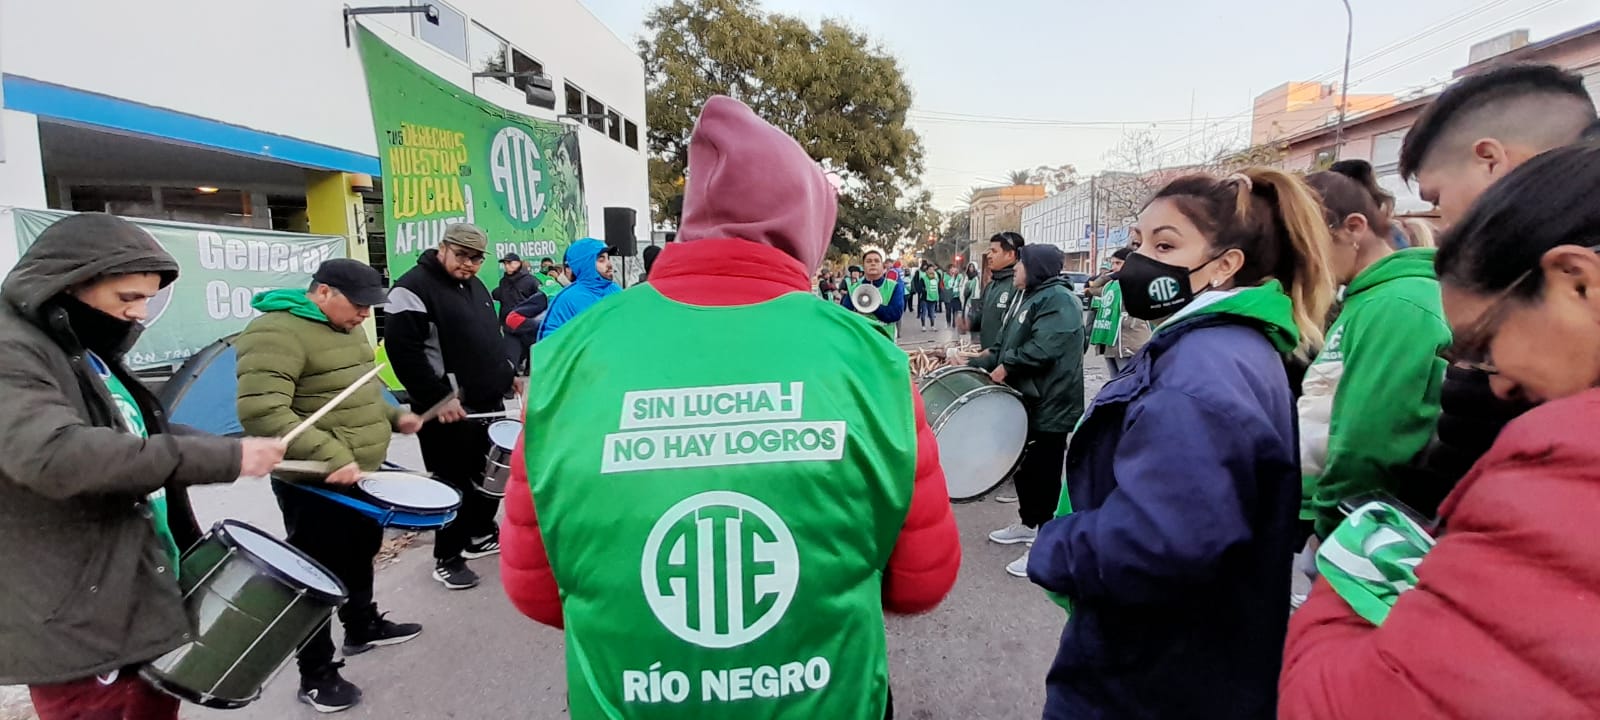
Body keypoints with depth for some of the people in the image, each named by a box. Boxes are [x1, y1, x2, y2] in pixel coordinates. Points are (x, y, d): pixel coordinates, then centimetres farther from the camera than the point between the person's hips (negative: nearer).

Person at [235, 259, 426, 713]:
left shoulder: (342, 328, 11)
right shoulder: (275, 334, -21)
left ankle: (362, 628, 46)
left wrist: (392, 417, 11)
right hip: (315, 485, -9)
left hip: (363, 473, 9)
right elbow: (262, 413, -29)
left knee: (362, 553, 24)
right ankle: (317, 676, 22)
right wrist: (330, 457, -32)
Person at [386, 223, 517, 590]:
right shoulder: (413, 288, -14)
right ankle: (447, 559, 17)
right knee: (454, 485, 1)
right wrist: (439, 397, -22)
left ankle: (481, 535, 37)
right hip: (448, 410, -8)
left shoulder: (475, 285, 14)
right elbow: (403, 350, -21)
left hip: (489, 402, 8)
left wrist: (510, 372, 13)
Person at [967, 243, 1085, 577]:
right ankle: (1028, 523, 36)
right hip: (1026, 400, 10)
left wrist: (1006, 366, -17)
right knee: (1023, 464, 19)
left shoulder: (1059, 300, -17)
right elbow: (1007, 342, 19)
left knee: (1043, 471, -3)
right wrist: (977, 363, 7)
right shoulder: (1027, 296, 17)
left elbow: (1043, 348, -29)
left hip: (1050, 406, -10)